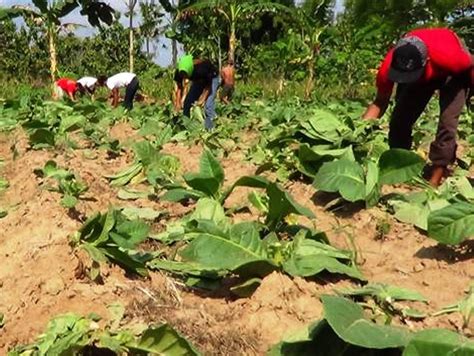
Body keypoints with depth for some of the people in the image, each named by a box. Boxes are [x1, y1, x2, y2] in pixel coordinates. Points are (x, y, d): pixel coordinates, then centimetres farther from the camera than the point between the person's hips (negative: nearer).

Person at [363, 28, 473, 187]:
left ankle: (434, 181, -10)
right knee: (399, 120, -4)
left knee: (447, 122, -16)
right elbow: (380, 102, -19)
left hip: (452, 72, -3)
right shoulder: (388, 68, -35)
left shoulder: (447, 56, -45)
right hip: (421, 75, 3)